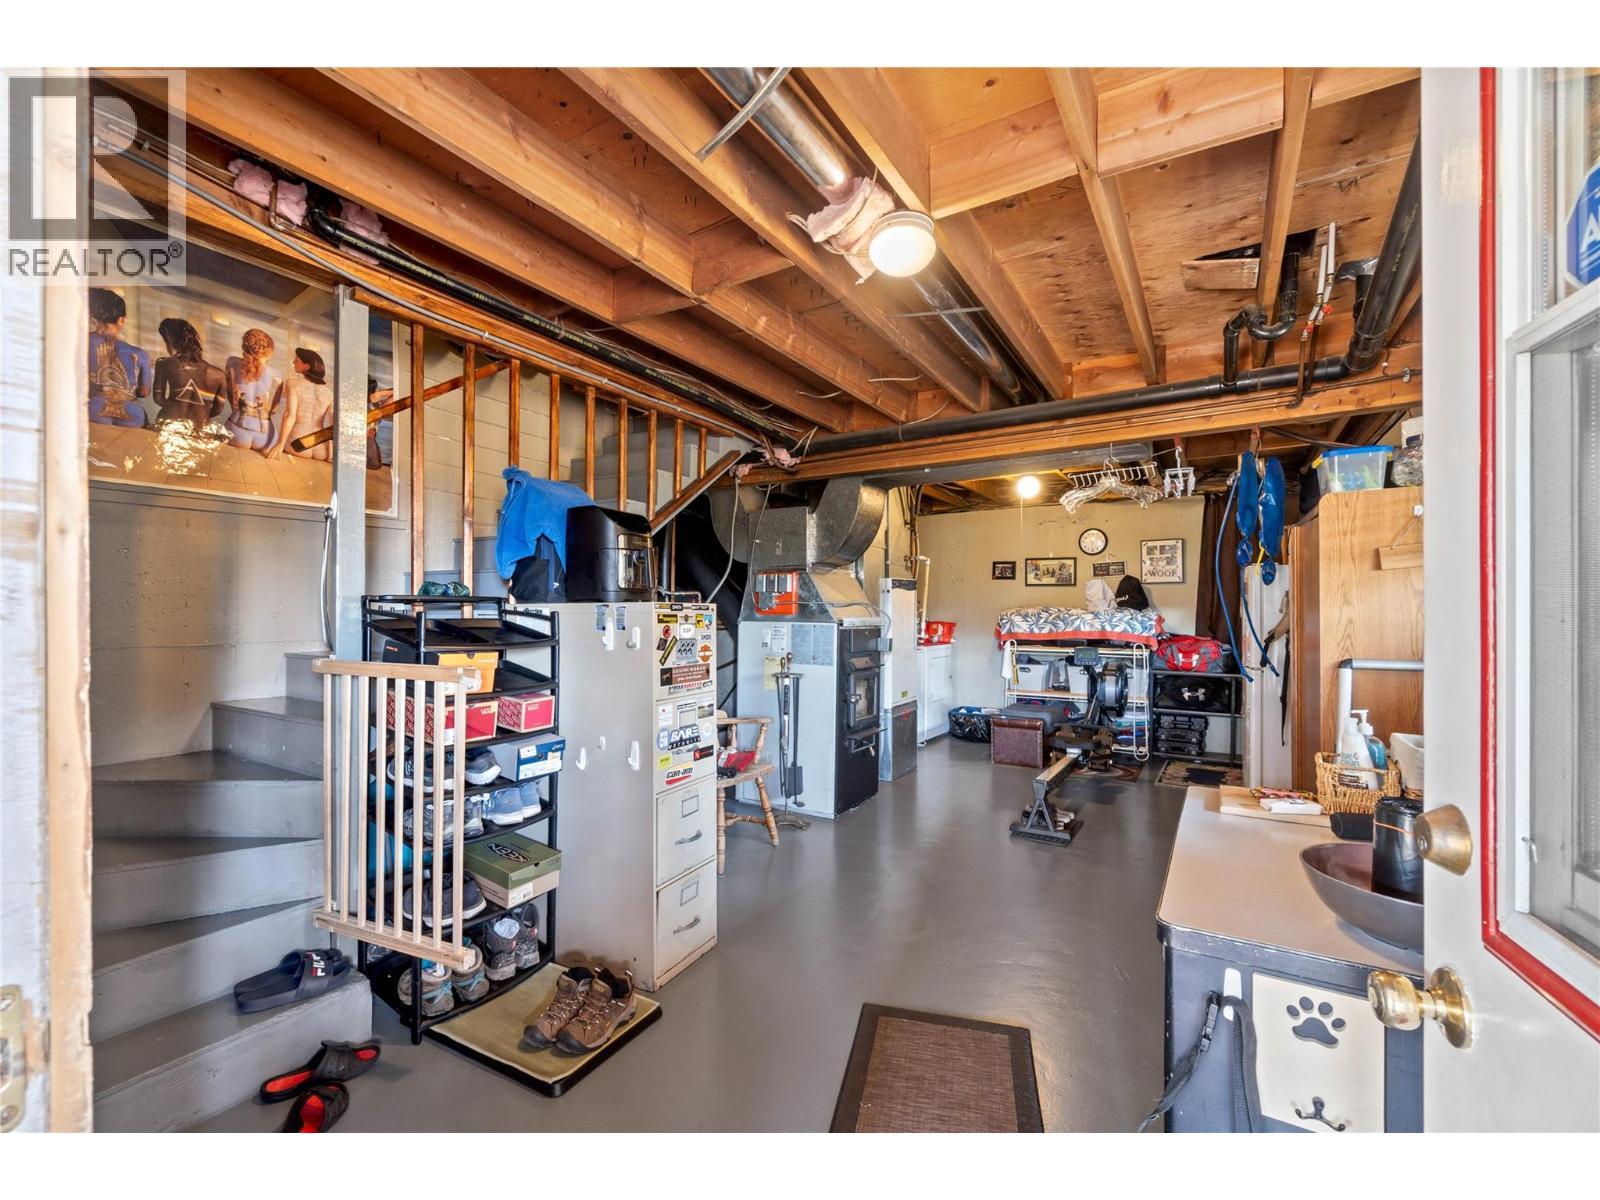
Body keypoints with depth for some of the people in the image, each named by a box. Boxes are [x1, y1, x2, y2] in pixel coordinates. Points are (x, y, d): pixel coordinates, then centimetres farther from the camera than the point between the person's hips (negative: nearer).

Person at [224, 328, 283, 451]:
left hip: (238, 431, 1)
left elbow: (229, 394, 12)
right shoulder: (277, 377, -2)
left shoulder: (232, 363, 1)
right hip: (264, 435, -1)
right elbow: (273, 411, 7)